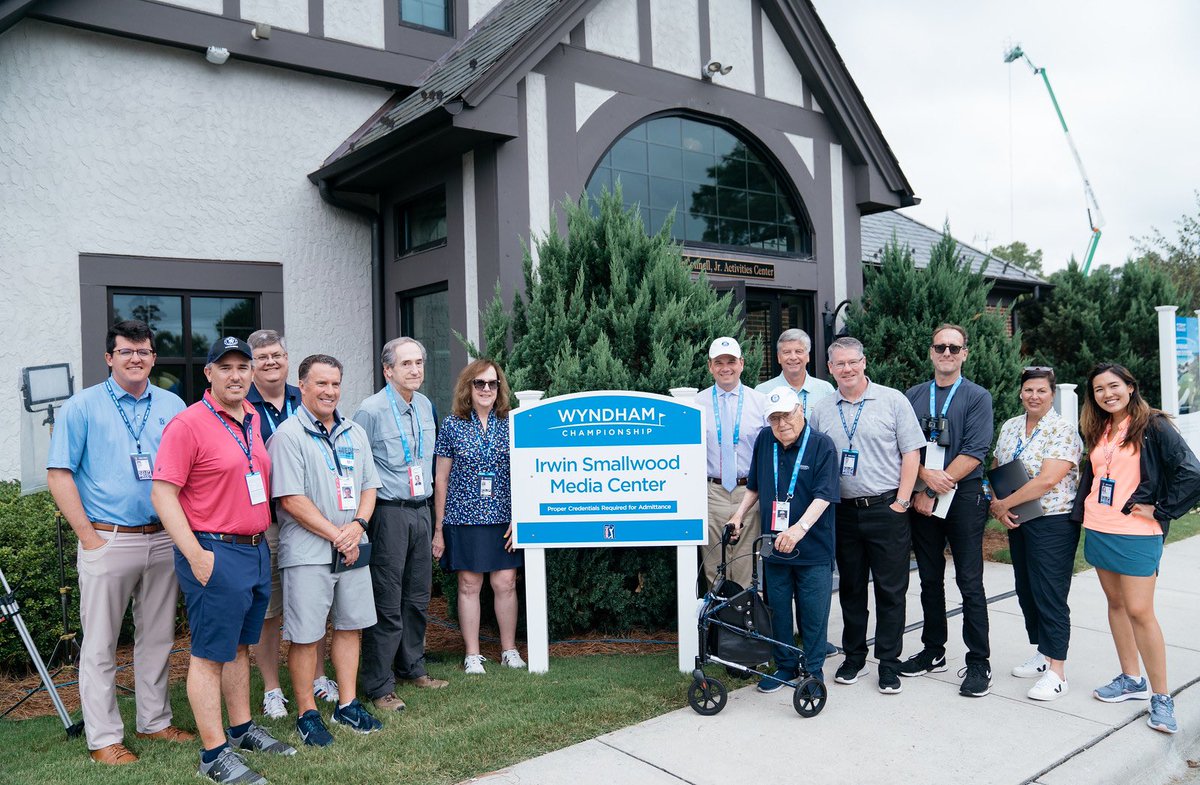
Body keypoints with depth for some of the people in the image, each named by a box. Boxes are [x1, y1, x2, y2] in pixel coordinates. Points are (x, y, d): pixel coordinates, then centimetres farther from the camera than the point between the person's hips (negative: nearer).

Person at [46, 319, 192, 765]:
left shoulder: (173, 406, 8)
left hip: (163, 540, 4)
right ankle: (104, 738, 15)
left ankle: (154, 721, 26)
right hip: (108, 541, -3)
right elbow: (59, 476, -4)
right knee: (100, 645, 4)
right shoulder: (83, 407, -1)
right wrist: (89, 537, -9)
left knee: (158, 638, 13)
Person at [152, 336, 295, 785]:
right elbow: (162, 493, -16)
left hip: (256, 549, 8)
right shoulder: (189, 424, -12)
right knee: (210, 654, 2)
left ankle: (241, 730, 32)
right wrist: (195, 555, -19)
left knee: (240, 646, 19)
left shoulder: (252, 420, 11)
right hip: (215, 554, -8)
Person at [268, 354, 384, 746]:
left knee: (350, 625, 13)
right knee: (306, 635, 1)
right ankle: (307, 713, 16)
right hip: (308, 552, -6)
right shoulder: (288, 435, -8)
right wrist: (336, 535, -14)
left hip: (352, 549, 6)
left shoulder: (355, 432, 11)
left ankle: (347, 704, 26)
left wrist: (357, 526, -7)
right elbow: (291, 499, -14)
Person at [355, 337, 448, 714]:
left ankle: (412, 668, 31)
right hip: (388, 512, -7)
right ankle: (379, 687, 8)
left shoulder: (425, 405, 9)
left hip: (421, 510, 7)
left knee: (418, 598, 16)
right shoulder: (371, 411, -13)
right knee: (387, 604, -3)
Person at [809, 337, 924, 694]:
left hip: (886, 508, -3)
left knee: (891, 590, 3)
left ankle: (888, 663, 15)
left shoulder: (893, 401, -1)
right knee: (850, 588, 12)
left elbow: (911, 453, -2)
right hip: (842, 512, 3)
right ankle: (854, 658, 24)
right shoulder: (821, 411, 7)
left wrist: (901, 502, -8)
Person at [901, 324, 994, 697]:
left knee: (970, 583, -1)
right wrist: (926, 475, -14)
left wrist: (934, 491, -12)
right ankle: (933, 652, 25)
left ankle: (979, 663, 8)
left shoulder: (977, 397, -1)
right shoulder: (912, 396, 10)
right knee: (930, 579, 12)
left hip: (963, 498, -4)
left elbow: (974, 453, -10)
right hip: (922, 499, 4)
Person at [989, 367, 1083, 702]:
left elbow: (1047, 480, -22)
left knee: (1050, 595, -4)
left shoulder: (1063, 431, -12)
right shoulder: (1009, 427, 10)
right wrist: (998, 508, -3)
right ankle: (1043, 655, 30)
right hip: (1017, 522, 8)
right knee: (1026, 592, 15)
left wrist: (1004, 504, -15)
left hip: (1053, 524, -7)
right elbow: (995, 471, 13)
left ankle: (1057, 673, 4)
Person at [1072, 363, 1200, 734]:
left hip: (1136, 533, -6)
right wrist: (1082, 512, 11)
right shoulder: (1098, 431, 11)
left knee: (1139, 611, -7)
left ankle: (1161, 697, 4)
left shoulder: (1153, 426, -8)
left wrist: (1162, 511, -12)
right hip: (1098, 529, 7)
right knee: (1116, 602, 13)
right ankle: (1131, 679, 24)